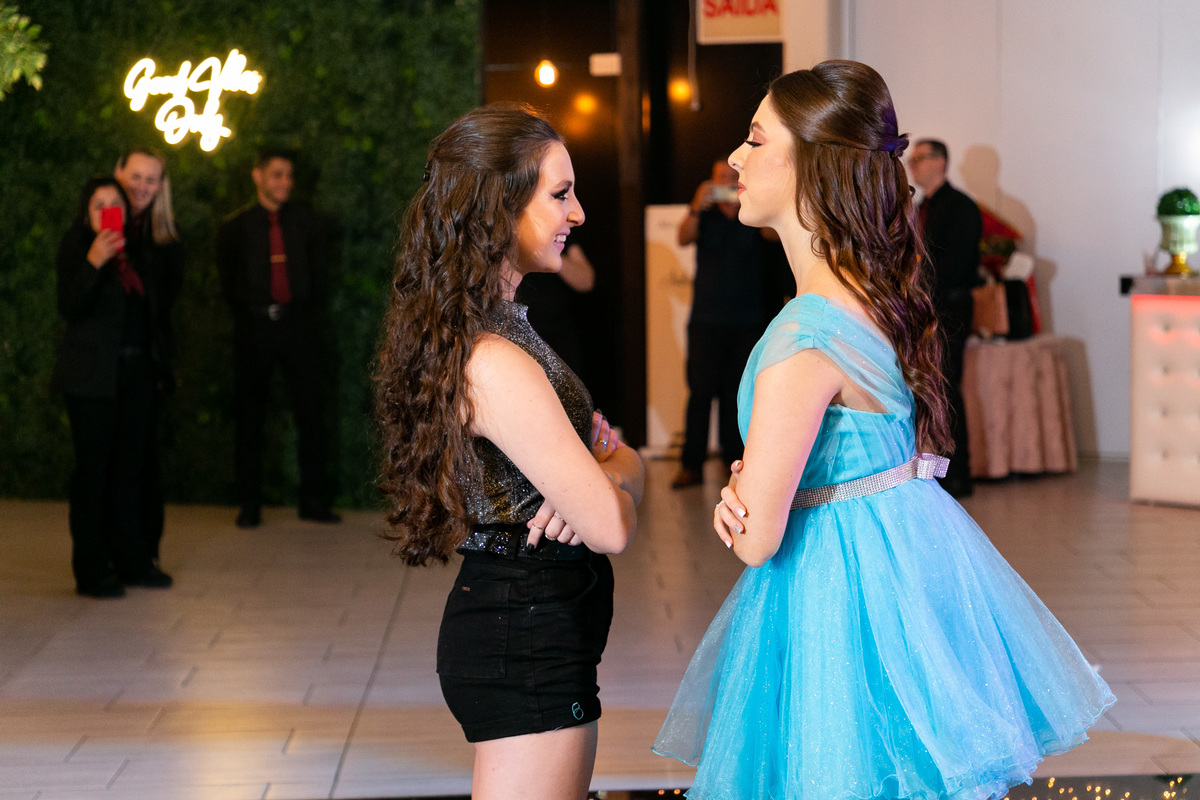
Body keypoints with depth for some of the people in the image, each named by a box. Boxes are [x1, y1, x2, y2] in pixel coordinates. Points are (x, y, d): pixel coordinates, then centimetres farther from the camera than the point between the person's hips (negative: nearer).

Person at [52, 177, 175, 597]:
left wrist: (159, 365, 12)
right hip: (93, 377, -5)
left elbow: (155, 308, 18)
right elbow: (69, 308, -16)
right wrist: (93, 263, -27)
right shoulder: (77, 252, -3)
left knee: (128, 468, 11)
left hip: (137, 373, 5)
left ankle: (130, 559, 19)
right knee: (93, 470, -3)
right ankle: (91, 569, 1)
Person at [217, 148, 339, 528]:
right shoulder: (235, 227, 4)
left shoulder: (306, 223, 9)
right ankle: (249, 504, 9)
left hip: (298, 323, 1)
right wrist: (246, 311, 6)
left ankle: (313, 500, 6)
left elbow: (318, 270, 15)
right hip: (254, 326, -1)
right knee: (250, 418, 2)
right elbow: (226, 279, 10)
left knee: (311, 413, -1)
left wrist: (308, 305, 8)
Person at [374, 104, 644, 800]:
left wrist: (613, 466, -11)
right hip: (529, 643, -10)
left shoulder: (499, 322, 9)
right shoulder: (495, 364, -24)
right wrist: (612, 480, 0)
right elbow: (612, 527, -22)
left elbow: (621, 456, 11)